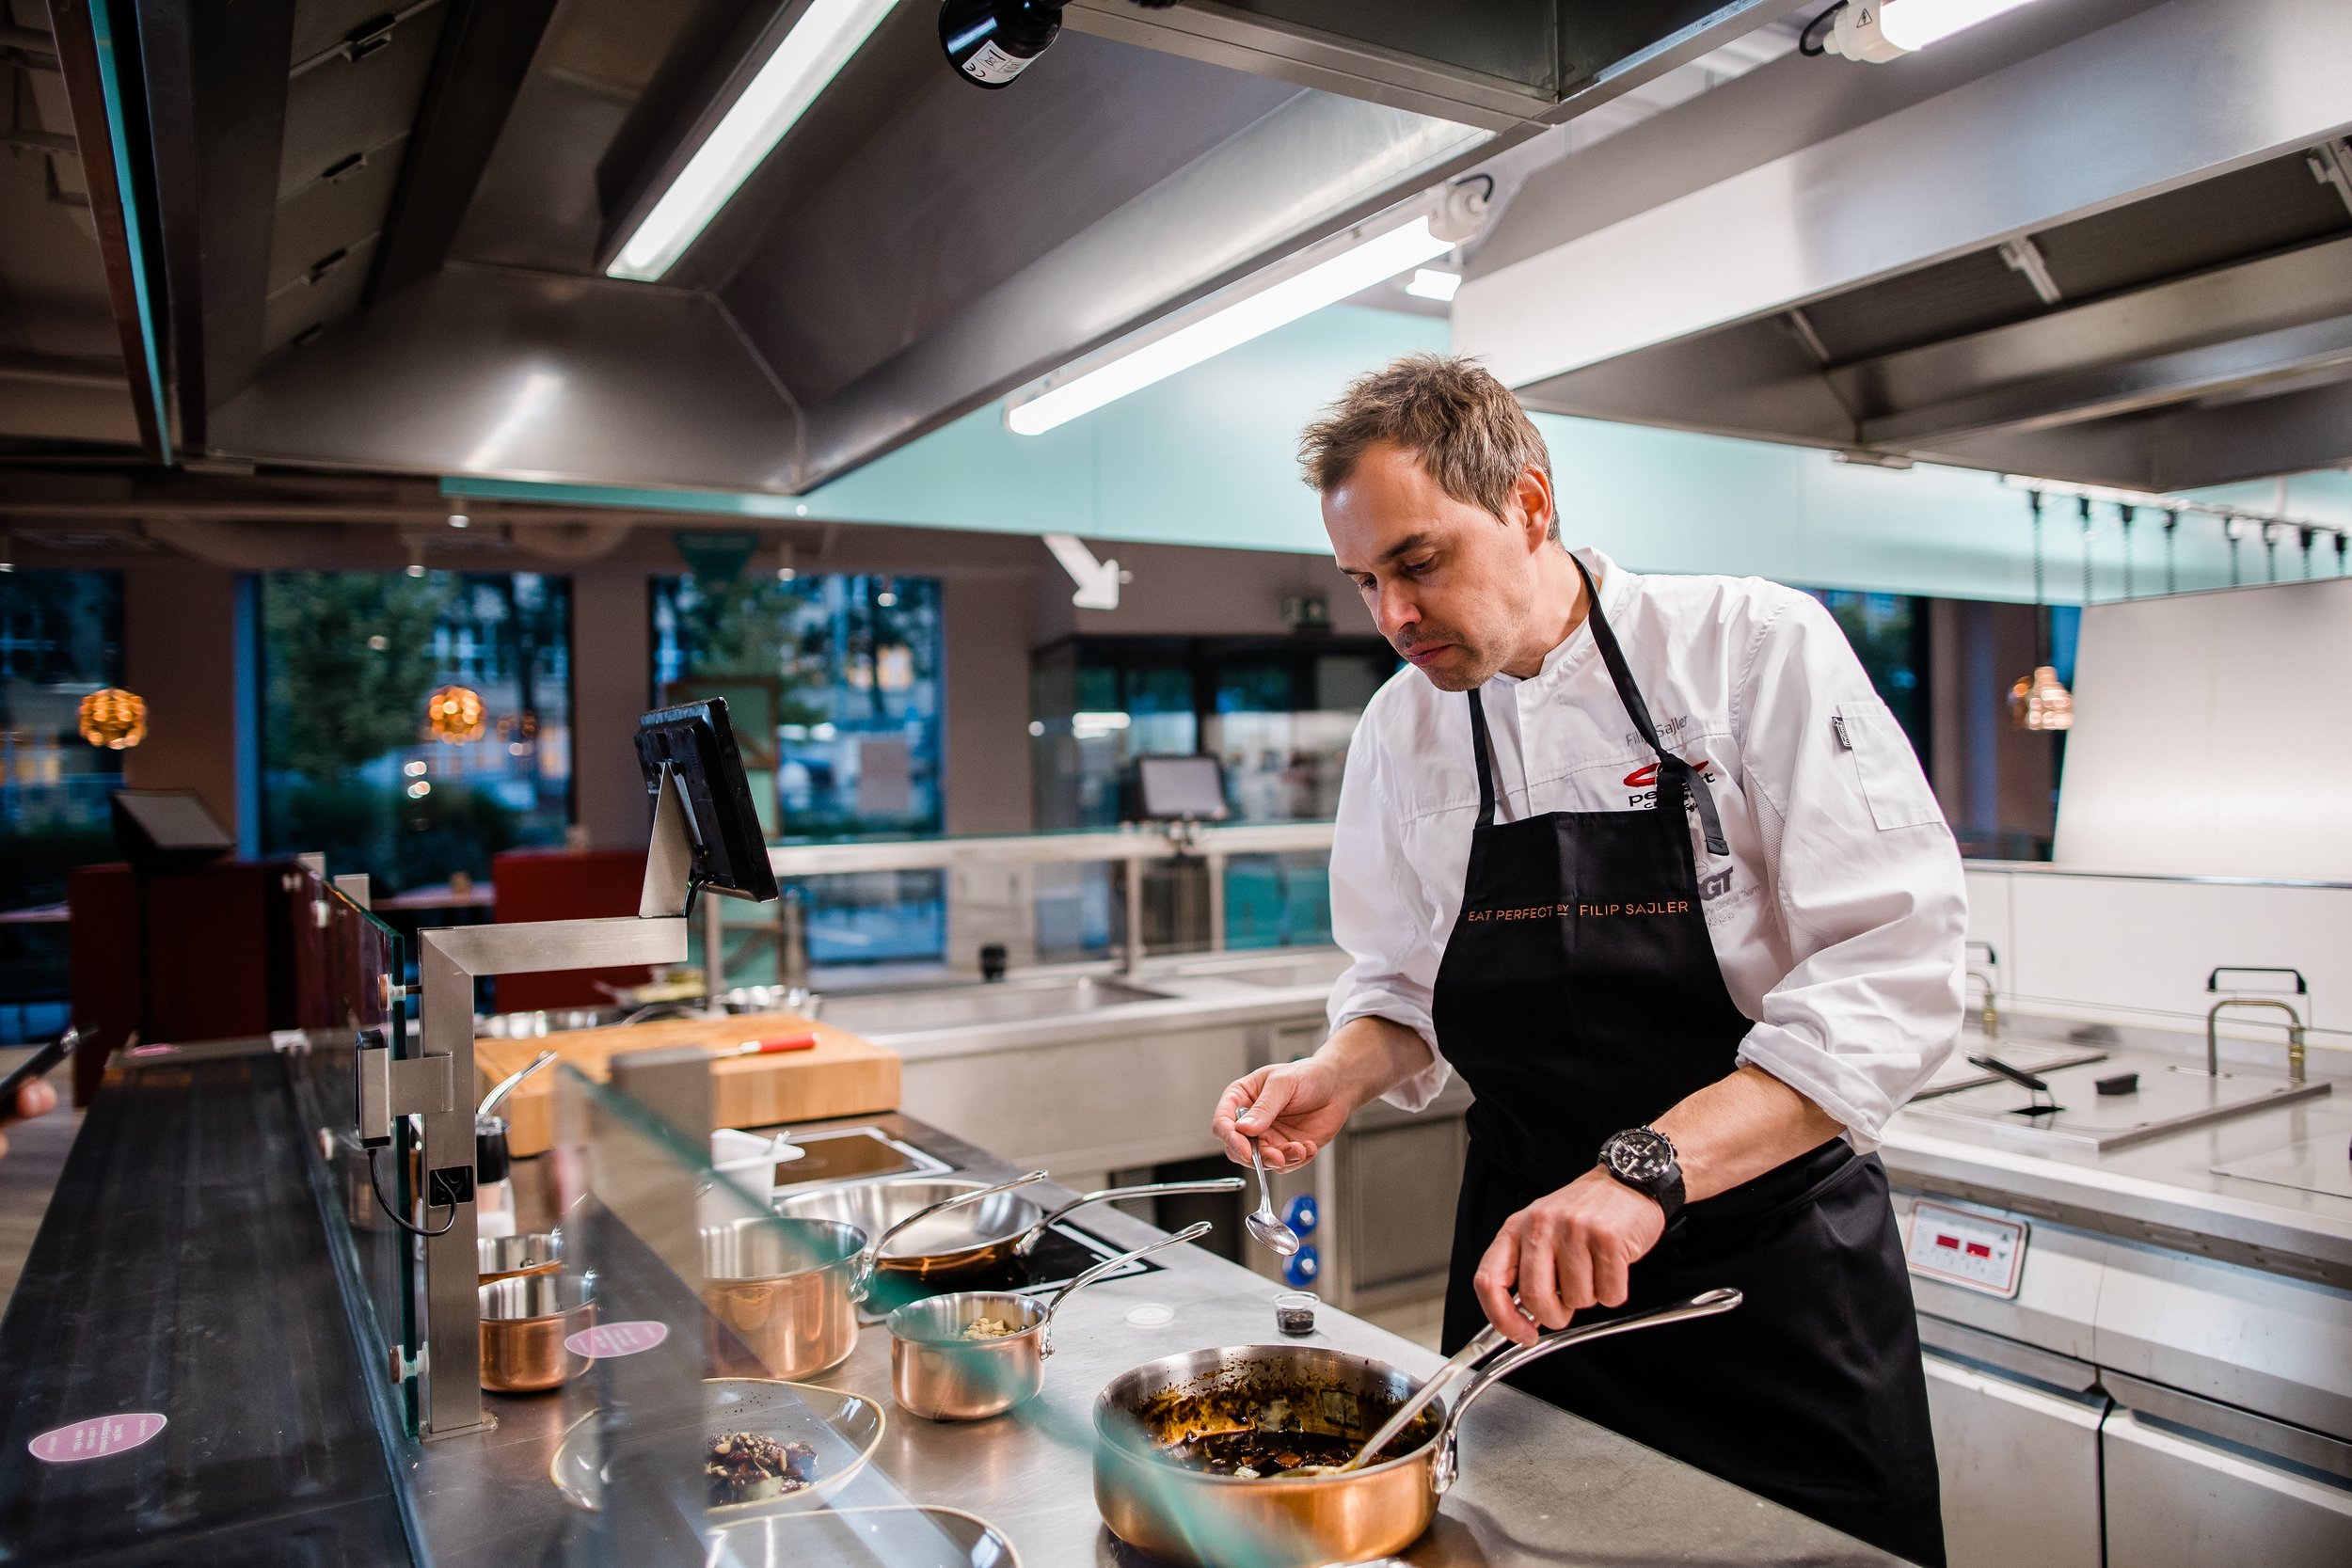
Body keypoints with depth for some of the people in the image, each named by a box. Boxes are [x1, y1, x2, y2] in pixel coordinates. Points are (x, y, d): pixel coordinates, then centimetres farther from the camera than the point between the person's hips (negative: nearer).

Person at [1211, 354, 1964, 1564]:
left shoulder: (1755, 648, -15)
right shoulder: (1401, 726, -1)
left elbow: (1892, 972, -22)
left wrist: (1643, 1169, -32)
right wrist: (1337, 1076, -11)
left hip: (1772, 1271, -3)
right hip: (1528, 1255, 4)